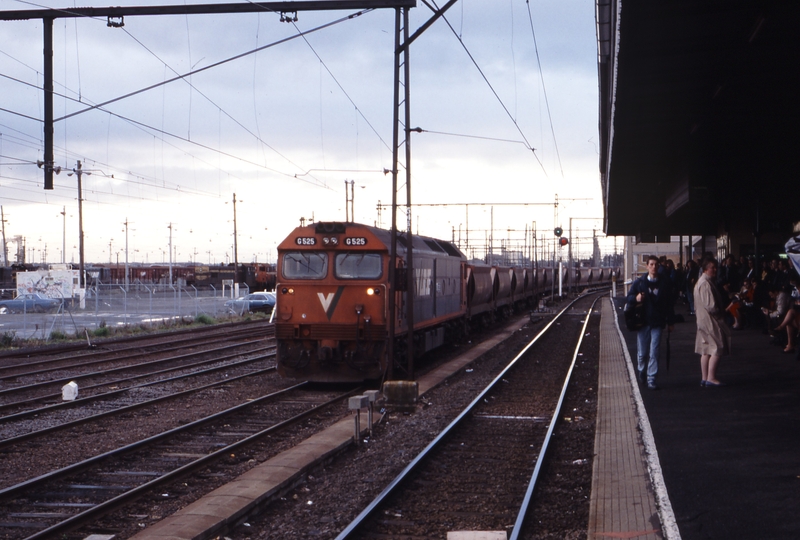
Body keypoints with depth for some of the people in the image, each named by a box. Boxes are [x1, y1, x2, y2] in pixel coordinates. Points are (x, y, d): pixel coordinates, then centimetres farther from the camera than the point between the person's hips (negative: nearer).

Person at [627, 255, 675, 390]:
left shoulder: (664, 283, 1)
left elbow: (669, 303, 6)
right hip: (643, 322, 1)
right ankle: (641, 370, 37)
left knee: (654, 353, -4)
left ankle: (651, 380, 1)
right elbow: (629, 296, 11)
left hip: (657, 323, 0)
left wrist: (670, 322, 6)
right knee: (642, 352, 7)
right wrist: (636, 298, -13)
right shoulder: (639, 282, 1)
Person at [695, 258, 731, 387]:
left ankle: (705, 378, 14)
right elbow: (711, 306, -24)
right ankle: (711, 378, -10)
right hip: (710, 321, -10)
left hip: (703, 321, 10)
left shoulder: (700, 282, 14)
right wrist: (721, 312, -7)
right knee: (717, 348, -8)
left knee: (706, 350, 12)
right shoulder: (706, 284, -19)